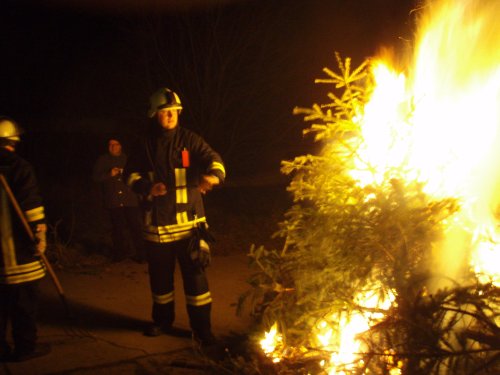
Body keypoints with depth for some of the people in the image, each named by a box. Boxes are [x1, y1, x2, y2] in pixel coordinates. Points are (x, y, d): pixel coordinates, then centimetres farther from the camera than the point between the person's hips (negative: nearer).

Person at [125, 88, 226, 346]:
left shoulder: (189, 140, 1)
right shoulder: (147, 146, 8)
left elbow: (212, 159, -11)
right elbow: (132, 173, 12)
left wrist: (213, 175, -35)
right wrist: (147, 187, -10)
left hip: (188, 220, -3)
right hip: (157, 222, 3)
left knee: (195, 274, -4)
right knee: (159, 274, 13)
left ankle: (201, 328, 6)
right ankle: (162, 320, 33)